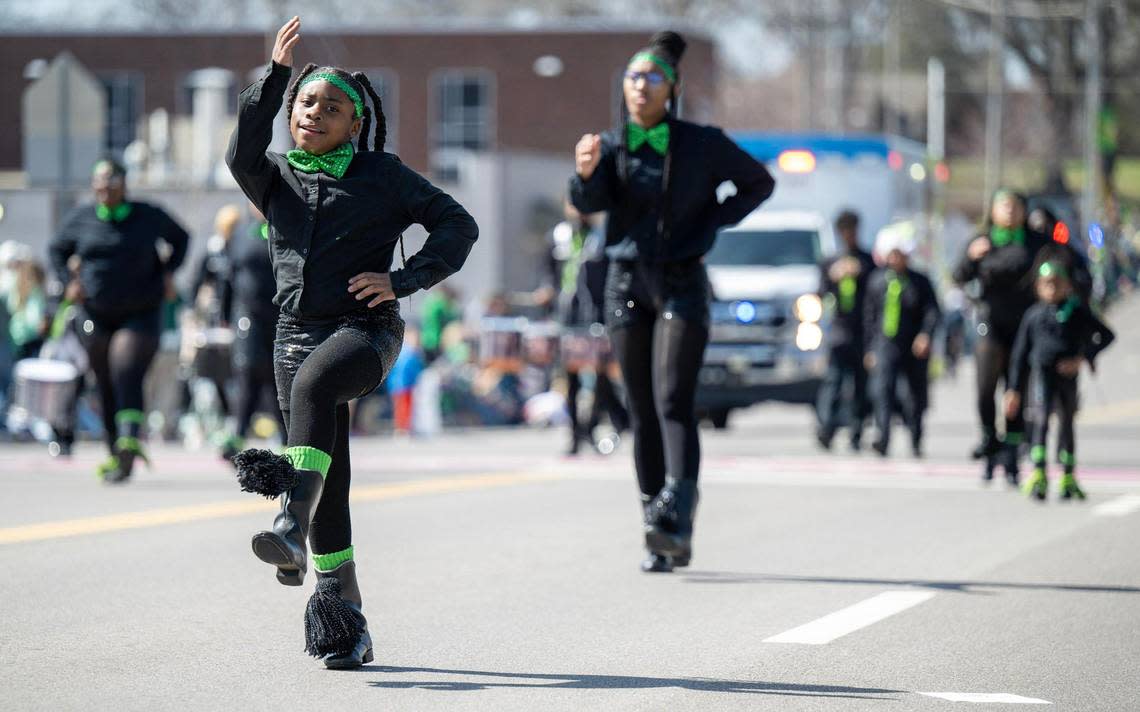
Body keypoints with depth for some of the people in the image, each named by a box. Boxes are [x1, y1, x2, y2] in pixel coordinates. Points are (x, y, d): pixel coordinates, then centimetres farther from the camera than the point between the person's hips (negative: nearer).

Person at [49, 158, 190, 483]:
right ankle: (116, 455, 20)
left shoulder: (149, 217, -1)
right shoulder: (81, 218, 4)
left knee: (127, 375, -23)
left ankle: (130, 442, -36)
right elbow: (58, 250, 20)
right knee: (105, 387, 7)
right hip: (96, 317, 3)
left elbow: (180, 237, 17)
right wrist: (69, 281, 4)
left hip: (140, 315, -3)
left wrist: (168, 271, 4)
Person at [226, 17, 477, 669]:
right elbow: (243, 154, -9)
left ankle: (292, 524, -49)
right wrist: (274, 74, -18)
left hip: (366, 328, -4)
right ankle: (344, 626, 3)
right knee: (329, 486, 0)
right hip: (298, 333, 4)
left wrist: (401, 281, -8)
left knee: (314, 382, -37)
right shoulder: (276, 176, 14)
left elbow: (458, 224, 5)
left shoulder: (381, 175, 8)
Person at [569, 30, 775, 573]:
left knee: (673, 402, -19)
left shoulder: (702, 145, -1)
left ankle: (677, 519, -31)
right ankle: (661, 539, 10)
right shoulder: (610, 146, 4)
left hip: (681, 285, -3)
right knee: (642, 413, 4)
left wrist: (711, 224, -1)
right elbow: (588, 202, -13)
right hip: (627, 284, 3)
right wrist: (585, 171, -35)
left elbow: (759, 183, 11)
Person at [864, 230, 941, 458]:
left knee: (917, 395, 9)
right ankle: (882, 437, -28)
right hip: (886, 345, 0)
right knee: (883, 389, -20)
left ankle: (916, 442, 25)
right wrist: (870, 348, 12)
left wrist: (925, 334, -22)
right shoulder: (877, 281, 7)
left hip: (915, 347, 0)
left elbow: (932, 311, -5)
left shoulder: (920, 282, 2)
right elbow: (869, 316, 13)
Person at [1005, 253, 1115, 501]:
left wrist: (1083, 359, -8)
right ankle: (1038, 475, -25)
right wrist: (1014, 389, 11)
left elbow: (1106, 335, 4)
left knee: (1066, 422, 11)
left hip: (1067, 373, 1)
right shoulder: (1033, 314, 9)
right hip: (1041, 371, -1)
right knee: (1043, 418, -16)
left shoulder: (1077, 310, 6)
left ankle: (1068, 479, 23)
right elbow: (1021, 353, 14)